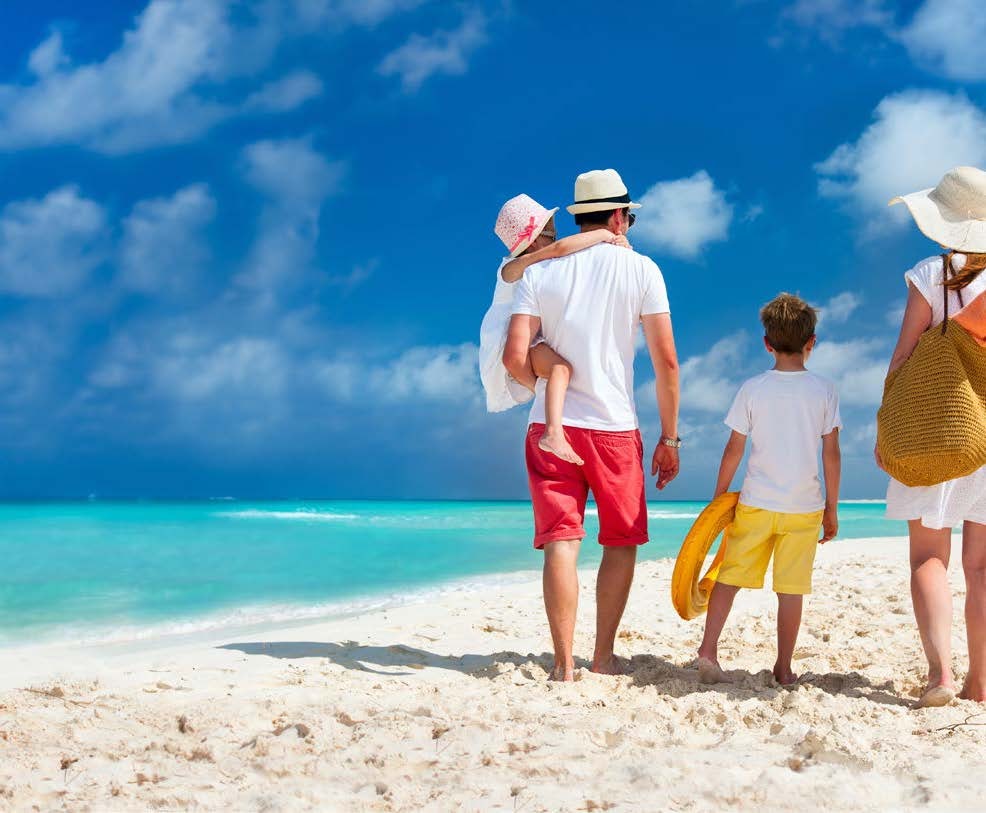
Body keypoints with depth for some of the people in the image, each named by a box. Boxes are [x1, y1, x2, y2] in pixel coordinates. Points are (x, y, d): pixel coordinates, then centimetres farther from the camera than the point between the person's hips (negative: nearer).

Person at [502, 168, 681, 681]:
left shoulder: (540, 272, 4)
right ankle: (604, 657, 16)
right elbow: (666, 361, -4)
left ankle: (564, 664, -2)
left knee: (561, 543, 1)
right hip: (614, 427, -1)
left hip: (551, 427, 1)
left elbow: (514, 357, -5)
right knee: (621, 542, 14)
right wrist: (669, 437, 4)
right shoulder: (641, 269, 0)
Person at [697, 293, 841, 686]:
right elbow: (831, 453, -1)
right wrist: (832, 508, 7)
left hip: (756, 504, 0)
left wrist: (719, 498, 10)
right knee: (792, 588, 5)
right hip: (804, 506, 0)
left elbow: (733, 450, 0)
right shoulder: (824, 390, -1)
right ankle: (784, 668, 10)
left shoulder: (752, 389, -2)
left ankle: (708, 648, -1)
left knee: (730, 575, 9)